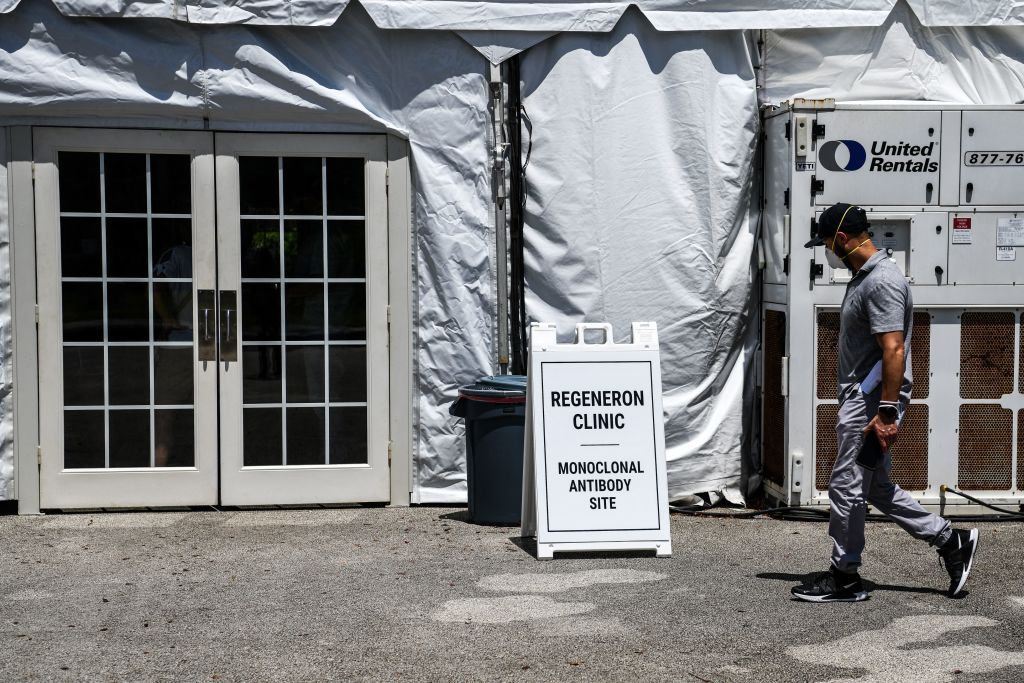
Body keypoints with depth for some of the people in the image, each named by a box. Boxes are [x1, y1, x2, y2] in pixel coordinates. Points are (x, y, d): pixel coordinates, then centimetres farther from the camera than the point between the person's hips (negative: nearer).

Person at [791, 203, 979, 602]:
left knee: (846, 487, -2)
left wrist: (887, 413, -26)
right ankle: (951, 541, 23)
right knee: (876, 487, 16)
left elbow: (894, 350, -24)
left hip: (872, 403, -11)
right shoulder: (863, 277, 14)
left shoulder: (882, 282, -18)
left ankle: (844, 579, 10)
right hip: (860, 400, 11)